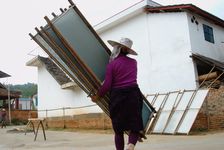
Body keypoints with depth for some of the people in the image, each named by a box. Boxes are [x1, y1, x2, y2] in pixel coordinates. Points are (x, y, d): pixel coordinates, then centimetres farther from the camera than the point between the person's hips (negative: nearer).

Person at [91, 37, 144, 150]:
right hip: (133, 94, 2)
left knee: (118, 129, 13)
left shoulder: (112, 64, -1)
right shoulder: (133, 62, 10)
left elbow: (107, 85, -6)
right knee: (135, 127, 5)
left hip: (117, 96, -1)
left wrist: (97, 96, 8)